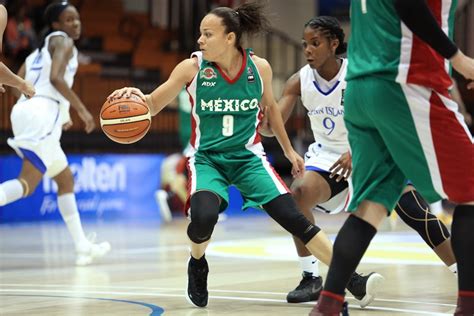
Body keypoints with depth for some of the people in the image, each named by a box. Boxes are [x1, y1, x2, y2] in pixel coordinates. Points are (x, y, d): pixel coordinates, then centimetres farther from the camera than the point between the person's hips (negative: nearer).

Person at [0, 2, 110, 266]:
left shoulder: (41, 48, 27)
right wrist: (82, 109, -12)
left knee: (66, 179, 18)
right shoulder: (62, 41, 2)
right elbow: (55, 77, -15)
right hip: (44, 113, -10)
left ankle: (83, 247, 19)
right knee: (27, 183, -20)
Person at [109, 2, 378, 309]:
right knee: (203, 217, -29)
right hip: (206, 157, -1)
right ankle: (197, 265, 5)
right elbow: (153, 105, -9)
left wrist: (289, 149, 19)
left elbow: (270, 106, 13)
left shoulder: (259, 67, -7)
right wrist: (136, 95, -32)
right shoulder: (192, 68, -12)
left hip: (248, 156, 1)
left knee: (294, 218, -11)